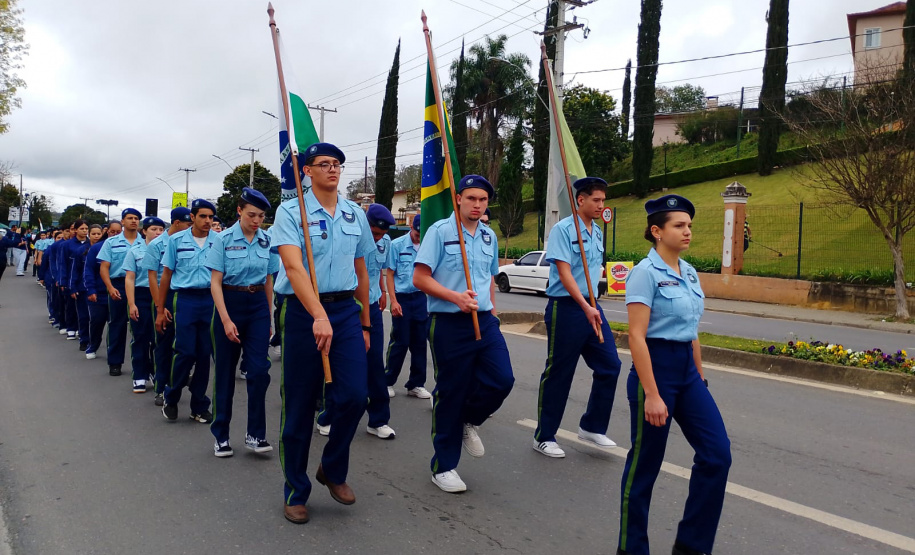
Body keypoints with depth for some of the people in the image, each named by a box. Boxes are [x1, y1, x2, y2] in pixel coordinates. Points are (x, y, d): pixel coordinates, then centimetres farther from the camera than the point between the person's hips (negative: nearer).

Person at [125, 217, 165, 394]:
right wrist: (131, 304, -8)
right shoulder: (135, 251, 3)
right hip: (141, 296, 0)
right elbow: (129, 279, 1)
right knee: (140, 337, 4)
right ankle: (139, 376, 12)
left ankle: (156, 372, 22)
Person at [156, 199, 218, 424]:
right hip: (185, 298, -1)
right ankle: (171, 398, 20)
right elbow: (166, 274, 7)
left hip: (211, 300, 1)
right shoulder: (176, 240, 4)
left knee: (204, 354, 6)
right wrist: (160, 310, 6)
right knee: (185, 352, -5)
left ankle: (199, 406, 20)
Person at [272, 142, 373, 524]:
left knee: (354, 395, -7)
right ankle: (296, 492, 22)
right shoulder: (291, 211, -4)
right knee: (300, 406, 5)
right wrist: (319, 316, -32)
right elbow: (293, 266, -19)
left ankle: (333, 470, 21)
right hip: (304, 312, -3)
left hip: (347, 310, 4)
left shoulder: (356, 215, 10)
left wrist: (365, 324, 16)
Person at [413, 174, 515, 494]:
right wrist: (456, 297, -21)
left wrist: (491, 309, 15)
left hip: (484, 321, 6)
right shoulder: (440, 231, -8)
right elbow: (420, 279, -11)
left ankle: (468, 421, 27)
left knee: (502, 380, -5)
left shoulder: (489, 236, 12)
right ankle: (443, 467, 20)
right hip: (449, 323, -5)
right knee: (451, 392, 2)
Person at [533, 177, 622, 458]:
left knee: (609, 365, 4)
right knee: (558, 374, 1)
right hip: (566, 308, -7)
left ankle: (592, 427, 21)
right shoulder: (562, 229, -12)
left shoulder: (597, 232, 13)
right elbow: (564, 272, -20)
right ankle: (544, 437, 15)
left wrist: (592, 307, 15)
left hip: (591, 307, 8)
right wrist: (586, 307, -27)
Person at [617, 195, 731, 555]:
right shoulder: (646, 272, -13)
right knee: (645, 463, 4)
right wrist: (651, 395, -22)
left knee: (717, 454, 3)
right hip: (655, 366, -8)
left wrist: (700, 377, 19)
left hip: (687, 369, 8)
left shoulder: (689, 272, 11)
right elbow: (636, 336, -19)